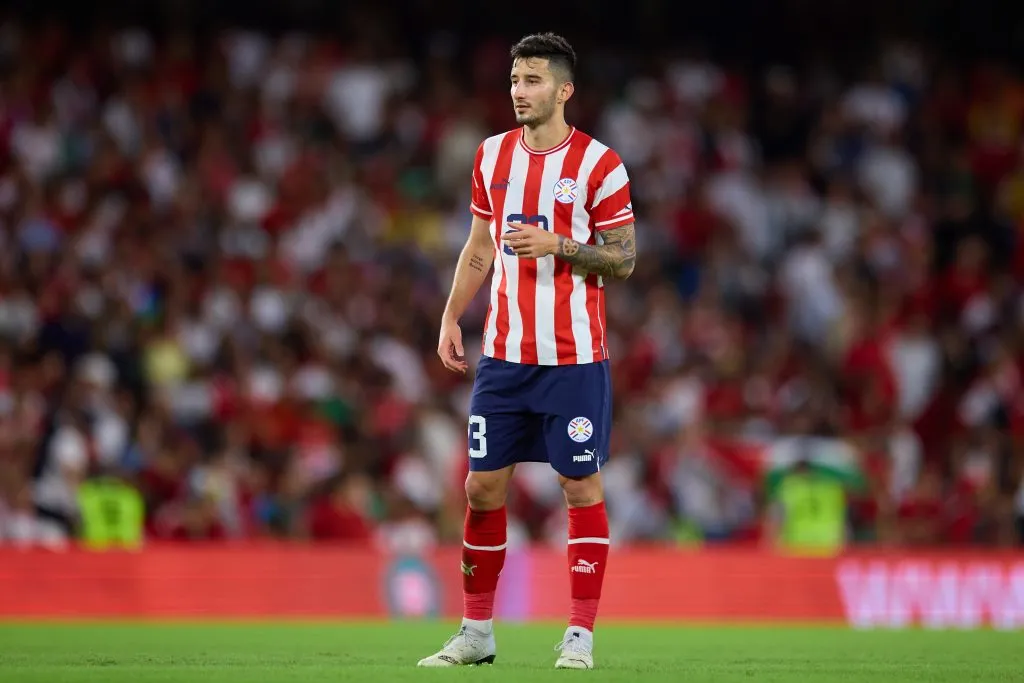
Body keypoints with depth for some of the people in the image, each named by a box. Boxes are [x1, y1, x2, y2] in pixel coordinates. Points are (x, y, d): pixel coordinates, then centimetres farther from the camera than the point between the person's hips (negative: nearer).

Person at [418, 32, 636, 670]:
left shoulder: (599, 163, -7)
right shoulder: (492, 155, 8)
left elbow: (624, 259, -5)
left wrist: (558, 246, -19)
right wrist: (452, 318, 9)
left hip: (574, 356, -4)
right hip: (504, 354, 4)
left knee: (582, 485, -2)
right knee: (483, 484, 3)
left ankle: (582, 634, 3)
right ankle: (477, 632, 12)